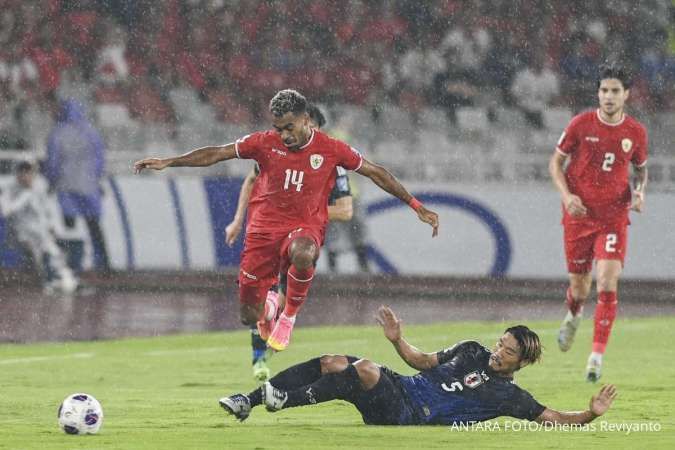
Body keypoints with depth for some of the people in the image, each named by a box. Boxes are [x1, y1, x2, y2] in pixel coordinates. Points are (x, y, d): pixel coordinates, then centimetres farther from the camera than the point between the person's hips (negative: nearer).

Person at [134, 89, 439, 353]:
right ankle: (268, 307, 38)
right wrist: (167, 163, -4)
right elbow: (215, 154, 1)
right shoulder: (265, 143, -2)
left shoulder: (330, 149, -4)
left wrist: (417, 207, 5)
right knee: (249, 317, -1)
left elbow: (376, 173, 5)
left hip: (305, 227, -2)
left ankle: (289, 316, -16)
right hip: (265, 227, 2)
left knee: (302, 253, -41)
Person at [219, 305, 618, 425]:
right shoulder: (472, 352, 19)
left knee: (365, 369, -31)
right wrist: (398, 340, 14)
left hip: (407, 415, -7)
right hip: (400, 389, 7)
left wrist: (591, 413, -19)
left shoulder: (508, 395, 1)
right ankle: (250, 401, -15)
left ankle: (285, 400, -27)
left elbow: (554, 418, -4)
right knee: (332, 363, -12)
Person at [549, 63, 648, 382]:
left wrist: (639, 191, -4)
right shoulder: (581, 125, -5)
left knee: (608, 282, -16)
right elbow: (556, 161, 4)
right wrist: (566, 195, -11)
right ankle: (573, 315, 47)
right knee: (579, 286, 9)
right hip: (579, 214, 0)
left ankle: (597, 354, -11)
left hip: (614, 217, 0)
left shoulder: (636, 132, -1)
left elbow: (641, 168, 17)